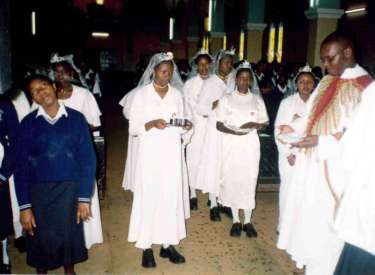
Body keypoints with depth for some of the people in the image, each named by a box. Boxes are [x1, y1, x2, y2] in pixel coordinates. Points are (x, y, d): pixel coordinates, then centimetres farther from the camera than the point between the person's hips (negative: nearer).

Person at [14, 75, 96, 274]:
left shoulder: (76, 118, -2)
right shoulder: (28, 123, -1)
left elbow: (87, 159, -2)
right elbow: (21, 166, -2)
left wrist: (85, 198, -7)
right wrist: (24, 206, -7)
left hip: (69, 190, 0)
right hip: (38, 192, 0)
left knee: (70, 234, 10)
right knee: (41, 238, 9)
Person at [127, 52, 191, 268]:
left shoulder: (177, 94, 9)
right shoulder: (141, 94, -1)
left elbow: (179, 127, 12)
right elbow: (133, 128, -3)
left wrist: (185, 127, -10)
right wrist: (152, 124, -19)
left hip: (172, 153, 3)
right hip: (150, 153, -3)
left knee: (172, 196, 3)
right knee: (149, 196, -2)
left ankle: (168, 243, 14)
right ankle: (147, 246, 9)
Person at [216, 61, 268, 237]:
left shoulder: (257, 100, 8)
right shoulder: (226, 99, 4)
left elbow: (264, 123, 10)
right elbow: (219, 124, 0)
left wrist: (254, 125, -12)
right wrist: (233, 131, -18)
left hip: (250, 145, 1)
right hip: (231, 145, 0)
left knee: (249, 180, 1)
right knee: (231, 180, 1)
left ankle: (248, 221, 15)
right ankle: (235, 220, 16)